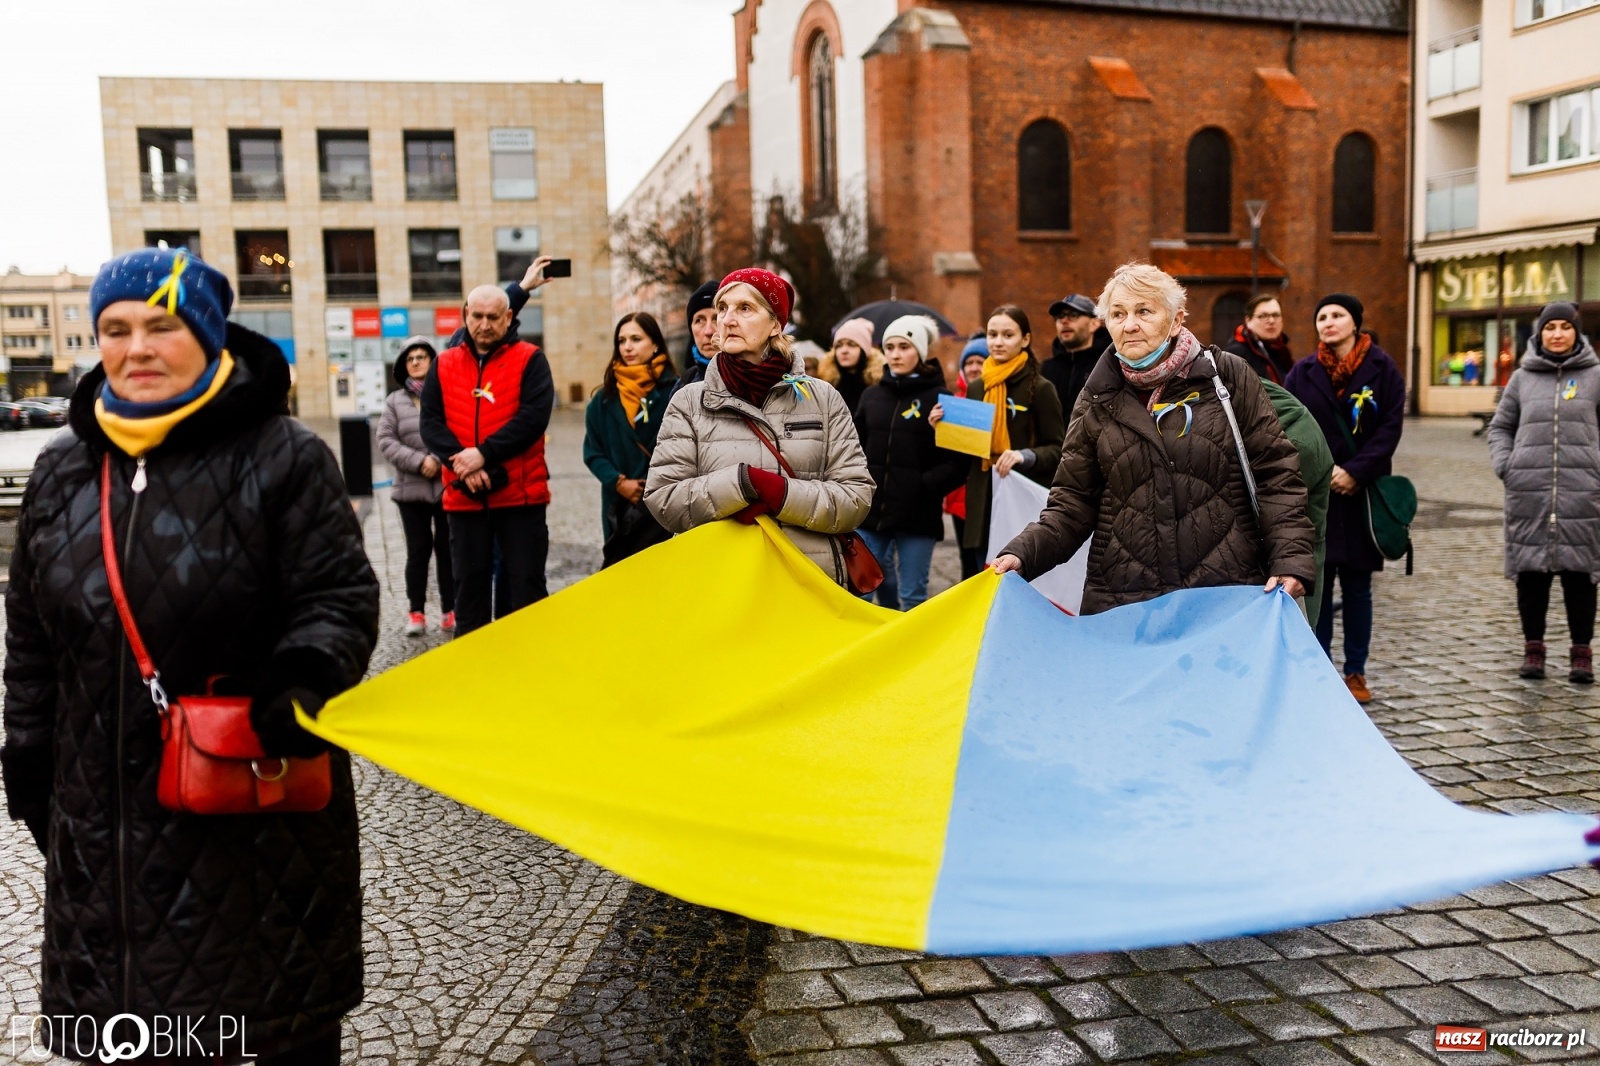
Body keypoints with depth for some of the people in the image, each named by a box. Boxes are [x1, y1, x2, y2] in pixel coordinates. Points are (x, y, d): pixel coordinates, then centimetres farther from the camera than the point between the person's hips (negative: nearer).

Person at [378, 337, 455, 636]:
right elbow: (386, 441, 0)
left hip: (448, 486, -2)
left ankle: (449, 611, 16)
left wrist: (440, 461, -17)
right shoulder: (394, 401, 7)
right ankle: (416, 613, 15)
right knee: (418, 550, 6)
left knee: (447, 549, 6)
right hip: (411, 488, 2)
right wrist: (419, 461, -12)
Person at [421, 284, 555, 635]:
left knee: (526, 584, 3)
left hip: (521, 495, -3)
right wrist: (463, 465, -15)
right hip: (463, 498, 3)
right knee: (470, 583, 10)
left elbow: (534, 416, -12)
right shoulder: (444, 365, 10)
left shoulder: (530, 360, 0)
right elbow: (430, 422, 1)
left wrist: (484, 453, -20)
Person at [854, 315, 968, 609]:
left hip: (917, 515, -4)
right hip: (869, 510, 4)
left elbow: (957, 463, -8)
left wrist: (925, 486, -19)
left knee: (913, 597, 3)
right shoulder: (871, 396, 11)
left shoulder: (939, 398, -4)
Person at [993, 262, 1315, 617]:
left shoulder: (1227, 377, 1)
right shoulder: (1097, 400, 6)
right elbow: (1073, 502, 6)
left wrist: (1289, 559, -11)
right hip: (1120, 600, 1)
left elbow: (1275, 473, 2)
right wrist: (1023, 554, -9)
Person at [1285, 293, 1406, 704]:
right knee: (1318, 585, 4)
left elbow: (1390, 426, -5)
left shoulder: (1382, 368, 2)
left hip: (1362, 494, -1)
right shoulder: (1303, 373, 4)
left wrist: (1356, 472, -14)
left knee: (1357, 588, 7)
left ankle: (1356, 672, 16)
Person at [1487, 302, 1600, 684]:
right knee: (1530, 571, 5)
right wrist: (1504, 465, 2)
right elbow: (1500, 426, 16)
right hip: (1528, 493, 2)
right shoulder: (1523, 377, 10)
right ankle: (1533, 646, 16)